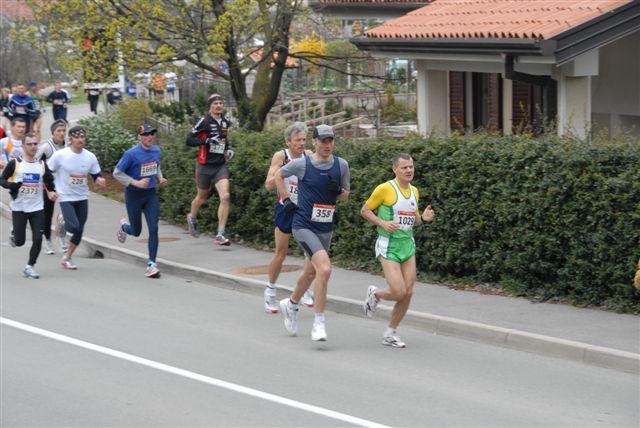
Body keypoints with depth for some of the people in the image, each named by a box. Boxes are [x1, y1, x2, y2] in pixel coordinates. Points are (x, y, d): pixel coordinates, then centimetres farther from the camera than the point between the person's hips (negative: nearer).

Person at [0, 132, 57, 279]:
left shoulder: (42, 165, 5)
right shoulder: (14, 163, -6)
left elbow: (49, 181, 19)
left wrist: (52, 191, 0)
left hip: (37, 208, 3)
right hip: (19, 208, -3)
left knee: (38, 239, -7)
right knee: (20, 241, 2)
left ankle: (29, 267, 6)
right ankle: (13, 236, 38)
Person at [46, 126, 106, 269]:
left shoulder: (90, 157, -1)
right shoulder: (60, 155, -12)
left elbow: (96, 175, 9)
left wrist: (99, 181, -14)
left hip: (82, 198, 4)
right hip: (66, 197, -4)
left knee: (79, 231, 6)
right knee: (74, 227, -20)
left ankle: (67, 258, 24)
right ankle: (62, 221, 16)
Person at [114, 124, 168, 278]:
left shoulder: (156, 151, 1)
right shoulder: (131, 154, -17)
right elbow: (117, 173, -14)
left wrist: (160, 178, 2)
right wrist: (136, 183, -22)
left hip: (151, 195, 4)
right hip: (134, 195, -4)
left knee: (153, 229, -8)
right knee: (136, 231, 10)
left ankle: (151, 264, -3)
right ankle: (124, 226, 47)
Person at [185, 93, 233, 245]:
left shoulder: (226, 122, 6)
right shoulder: (204, 121, -12)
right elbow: (189, 140, -14)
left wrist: (229, 148, 9)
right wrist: (208, 140, -25)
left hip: (220, 166, 3)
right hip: (205, 165, -3)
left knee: (225, 197, -15)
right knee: (202, 197, 15)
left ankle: (220, 235, -13)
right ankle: (192, 217, 49)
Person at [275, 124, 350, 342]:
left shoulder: (341, 165, 1)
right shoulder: (302, 164, -9)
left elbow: (345, 195, 12)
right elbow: (279, 175, 10)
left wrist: (338, 191, -11)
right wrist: (286, 199, 2)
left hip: (326, 228, 5)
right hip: (304, 226, -5)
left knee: (310, 272, 21)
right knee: (324, 269, -22)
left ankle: (291, 304, 49)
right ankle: (319, 323, -14)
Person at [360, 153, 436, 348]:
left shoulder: (414, 191, 10)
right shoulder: (385, 189, -10)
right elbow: (364, 210, -3)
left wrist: (423, 218, 0)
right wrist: (382, 223, -17)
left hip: (408, 244, 6)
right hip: (388, 246, -6)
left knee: (408, 293, 1)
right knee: (399, 292, -15)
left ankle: (390, 334, 16)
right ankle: (375, 294, 20)